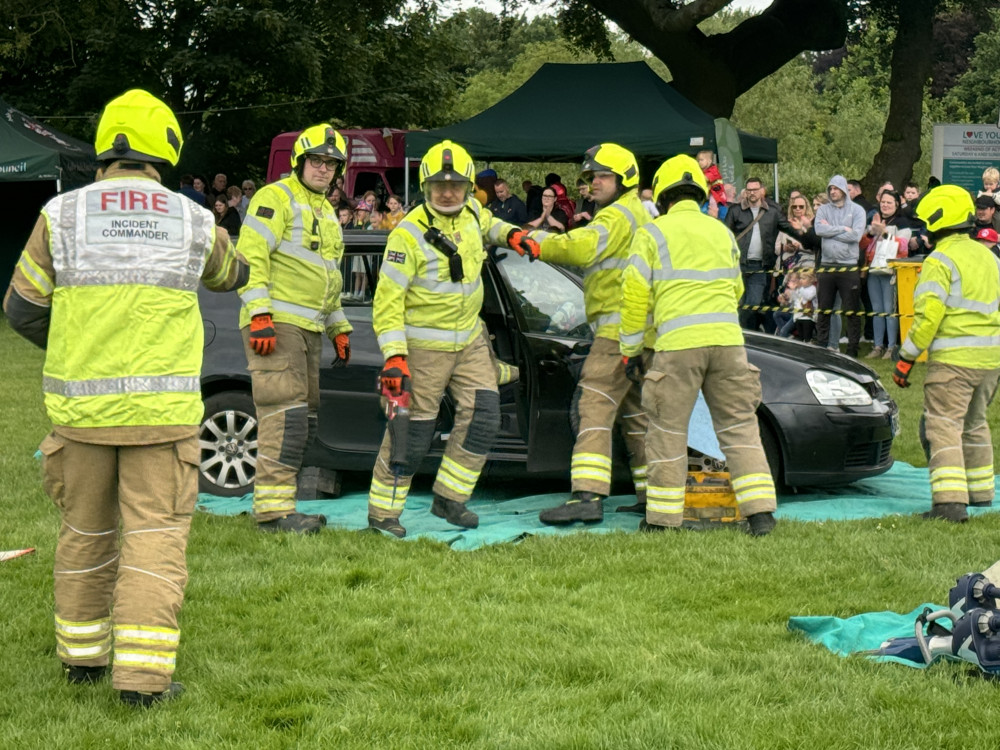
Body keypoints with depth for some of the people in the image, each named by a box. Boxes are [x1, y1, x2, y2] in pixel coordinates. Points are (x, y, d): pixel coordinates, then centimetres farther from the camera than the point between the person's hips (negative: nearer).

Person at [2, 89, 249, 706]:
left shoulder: (62, 215, -1)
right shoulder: (193, 221, 1)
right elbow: (231, 276, 24)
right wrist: (232, 257, 46)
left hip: (80, 406, 2)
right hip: (163, 410, -1)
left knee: (86, 532, 16)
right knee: (155, 536, 1)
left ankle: (82, 656, 28)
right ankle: (143, 674, -5)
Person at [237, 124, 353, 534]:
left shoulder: (327, 212, 24)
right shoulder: (275, 198, -5)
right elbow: (251, 257, -14)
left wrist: (339, 326, 27)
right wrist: (259, 314, -22)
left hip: (309, 329, 9)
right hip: (276, 324, -9)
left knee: (304, 421, 8)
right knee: (286, 416, -15)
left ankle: (277, 503, 13)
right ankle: (273, 510, -15)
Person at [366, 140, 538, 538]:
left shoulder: (471, 212, 2)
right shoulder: (410, 234, -19)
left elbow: (486, 223, 31)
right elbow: (387, 299, -20)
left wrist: (511, 234, 10)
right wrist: (394, 356, -28)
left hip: (470, 338, 7)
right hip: (424, 345, -7)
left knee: (483, 416, -1)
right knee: (413, 431, -4)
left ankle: (449, 498, 13)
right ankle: (382, 513, 8)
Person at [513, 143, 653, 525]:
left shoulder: (618, 215, -10)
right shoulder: (639, 213, 25)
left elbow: (580, 249, -26)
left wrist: (538, 242, -17)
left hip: (619, 331, -11)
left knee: (593, 407, -16)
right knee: (635, 412, 17)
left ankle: (587, 495, -24)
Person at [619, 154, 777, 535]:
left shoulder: (653, 233, 4)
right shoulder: (722, 232, 18)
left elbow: (635, 297, 1)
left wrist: (631, 350, 9)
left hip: (677, 345, -4)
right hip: (727, 340, 4)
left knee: (668, 430, 5)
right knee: (739, 425, 7)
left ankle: (663, 518, 9)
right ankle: (761, 512, 1)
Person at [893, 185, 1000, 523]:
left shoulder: (940, 261, -12)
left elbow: (928, 315, -19)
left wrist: (906, 358, -13)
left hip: (954, 359, -8)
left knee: (944, 426, -8)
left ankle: (950, 501, -20)